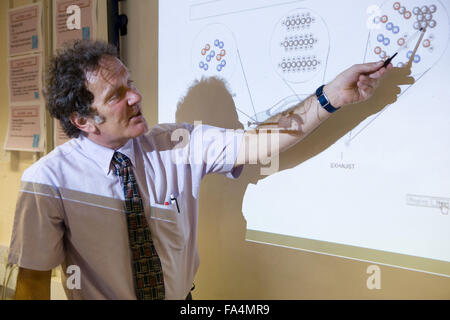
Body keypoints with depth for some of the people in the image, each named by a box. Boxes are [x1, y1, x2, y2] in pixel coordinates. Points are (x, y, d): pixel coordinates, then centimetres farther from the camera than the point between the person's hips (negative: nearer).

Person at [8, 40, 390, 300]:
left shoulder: (179, 144, -7)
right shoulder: (50, 180, -15)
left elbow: (259, 145, -12)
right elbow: (33, 278, -12)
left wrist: (332, 96, -20)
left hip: (182, 297, 3)